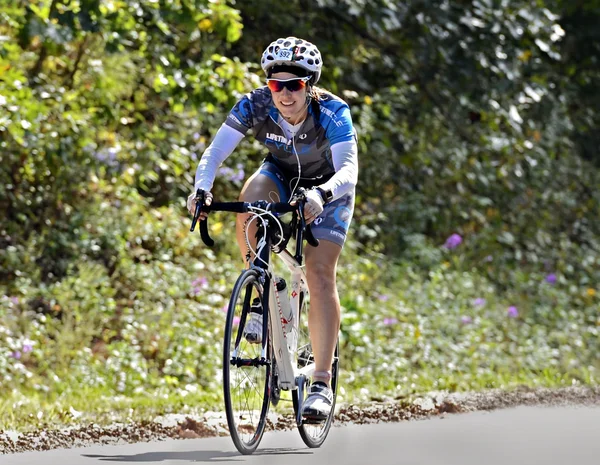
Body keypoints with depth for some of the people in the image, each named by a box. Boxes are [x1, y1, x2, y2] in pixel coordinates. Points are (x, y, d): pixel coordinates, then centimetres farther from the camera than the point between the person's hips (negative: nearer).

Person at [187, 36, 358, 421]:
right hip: (281, 175, 2)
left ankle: (322, 383, -13)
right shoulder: (255, 106, -27)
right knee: (248, 204, -33)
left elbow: (349, 169, -45)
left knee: (320, 274, -16)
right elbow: (215, 151, -32)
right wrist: (202, 188, -52)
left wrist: (321, 194, -65)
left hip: (328, 186, -2)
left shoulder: (332, 112, -34)